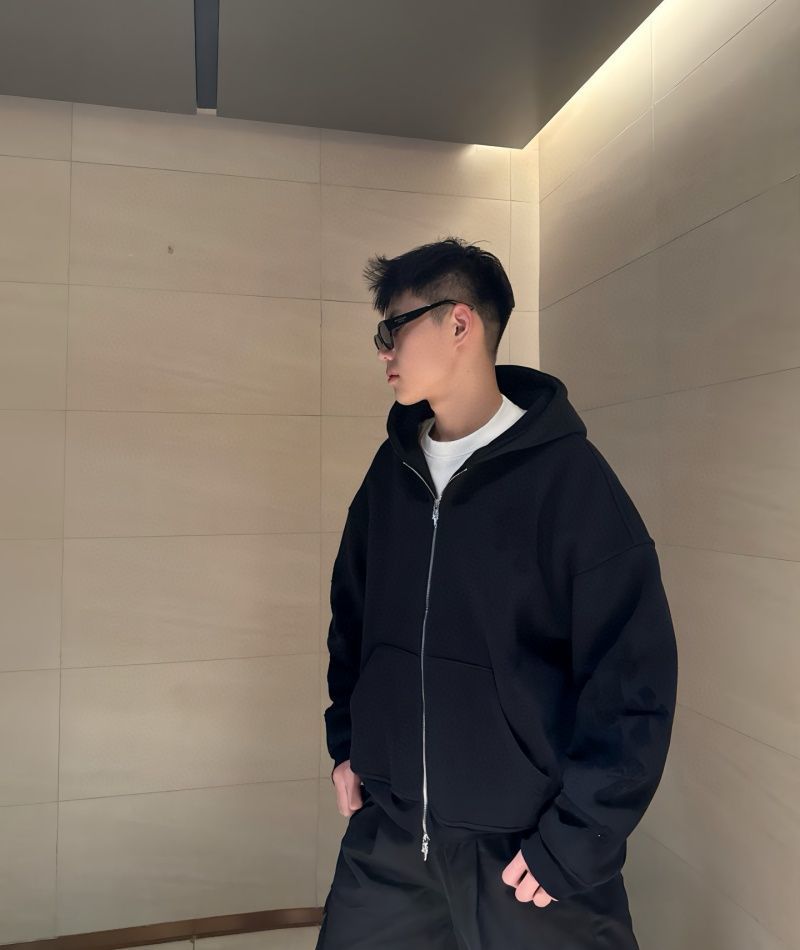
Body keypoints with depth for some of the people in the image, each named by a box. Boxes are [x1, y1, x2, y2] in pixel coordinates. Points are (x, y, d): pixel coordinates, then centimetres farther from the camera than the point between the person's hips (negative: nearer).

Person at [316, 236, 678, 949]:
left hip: (523, 852, -5)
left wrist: (573, 846, -13)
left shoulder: (570, 476, -15)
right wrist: (347, 743, 10)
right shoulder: (391, 470, 2)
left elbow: (637, 678, -15)